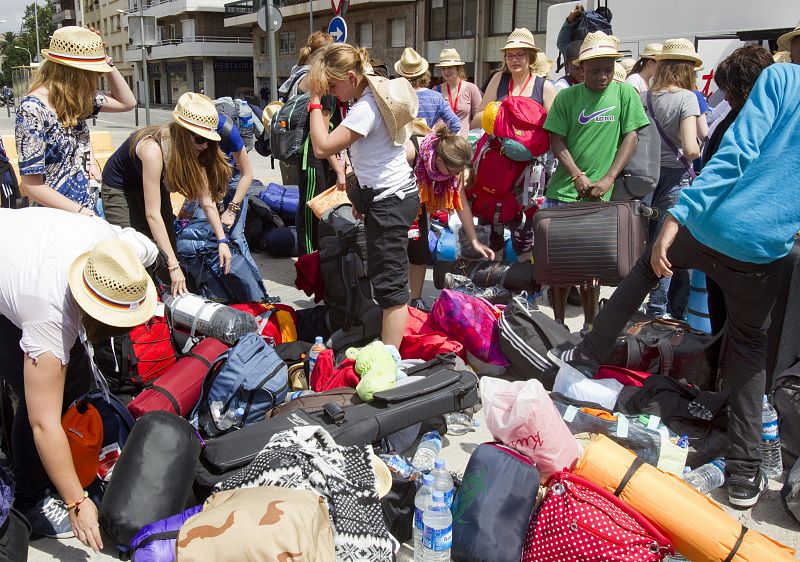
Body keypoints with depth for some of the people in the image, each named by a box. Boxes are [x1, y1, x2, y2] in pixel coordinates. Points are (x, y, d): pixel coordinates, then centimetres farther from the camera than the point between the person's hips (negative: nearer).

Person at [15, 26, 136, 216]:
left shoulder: (76, 98, 2)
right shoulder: (32, 109, -19)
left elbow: (126, 102, 14)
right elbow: (32, 185, -19)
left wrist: (106, 61, 1)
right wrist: (83, 213, -21)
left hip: (89, 210, 7)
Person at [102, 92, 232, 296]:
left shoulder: (195, 151, -20)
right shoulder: (153, 148, -39)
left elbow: (206, 199, -11)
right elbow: (152, 214, -40)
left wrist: (222, 240, -17)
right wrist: (174, 265, -41)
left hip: (153, 185, 6)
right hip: (119, 189, -6)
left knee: (168, 251, -3)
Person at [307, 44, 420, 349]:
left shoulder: (365, 108, -22)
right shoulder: (380, 93, 10)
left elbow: (322, 147, -25)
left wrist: (315, 101, -15)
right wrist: (363, 195, 21)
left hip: (389, 200, -11)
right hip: (395, 191, 11)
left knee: (390, 284, -7)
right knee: (384, 275, 20)